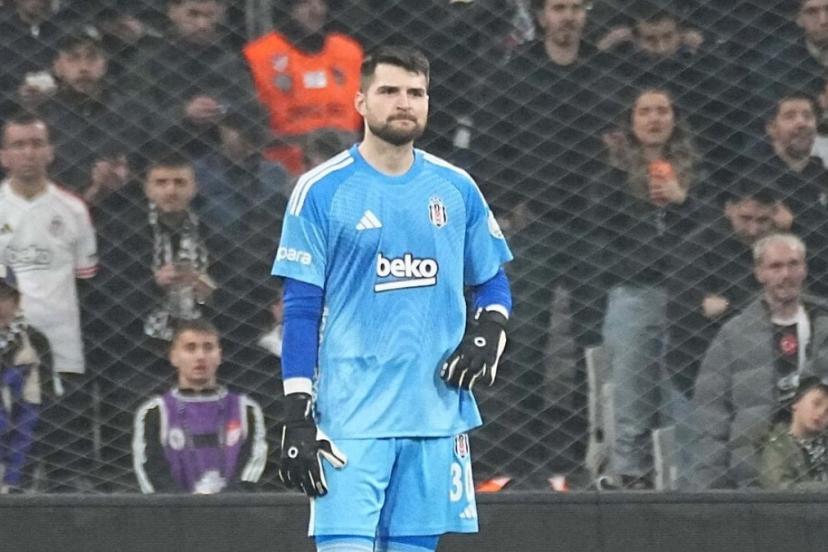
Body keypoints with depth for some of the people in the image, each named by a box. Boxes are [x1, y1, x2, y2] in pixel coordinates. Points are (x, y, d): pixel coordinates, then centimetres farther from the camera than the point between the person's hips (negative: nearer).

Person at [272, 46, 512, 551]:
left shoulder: (456, 189, 9)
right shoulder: (322, 191, -2)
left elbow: (493, 282, 20)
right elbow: (301, 310, -3)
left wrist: (488, 333, -3)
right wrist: (297, 414, -8)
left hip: (438, 412, 4)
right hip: (352, 416, -4)